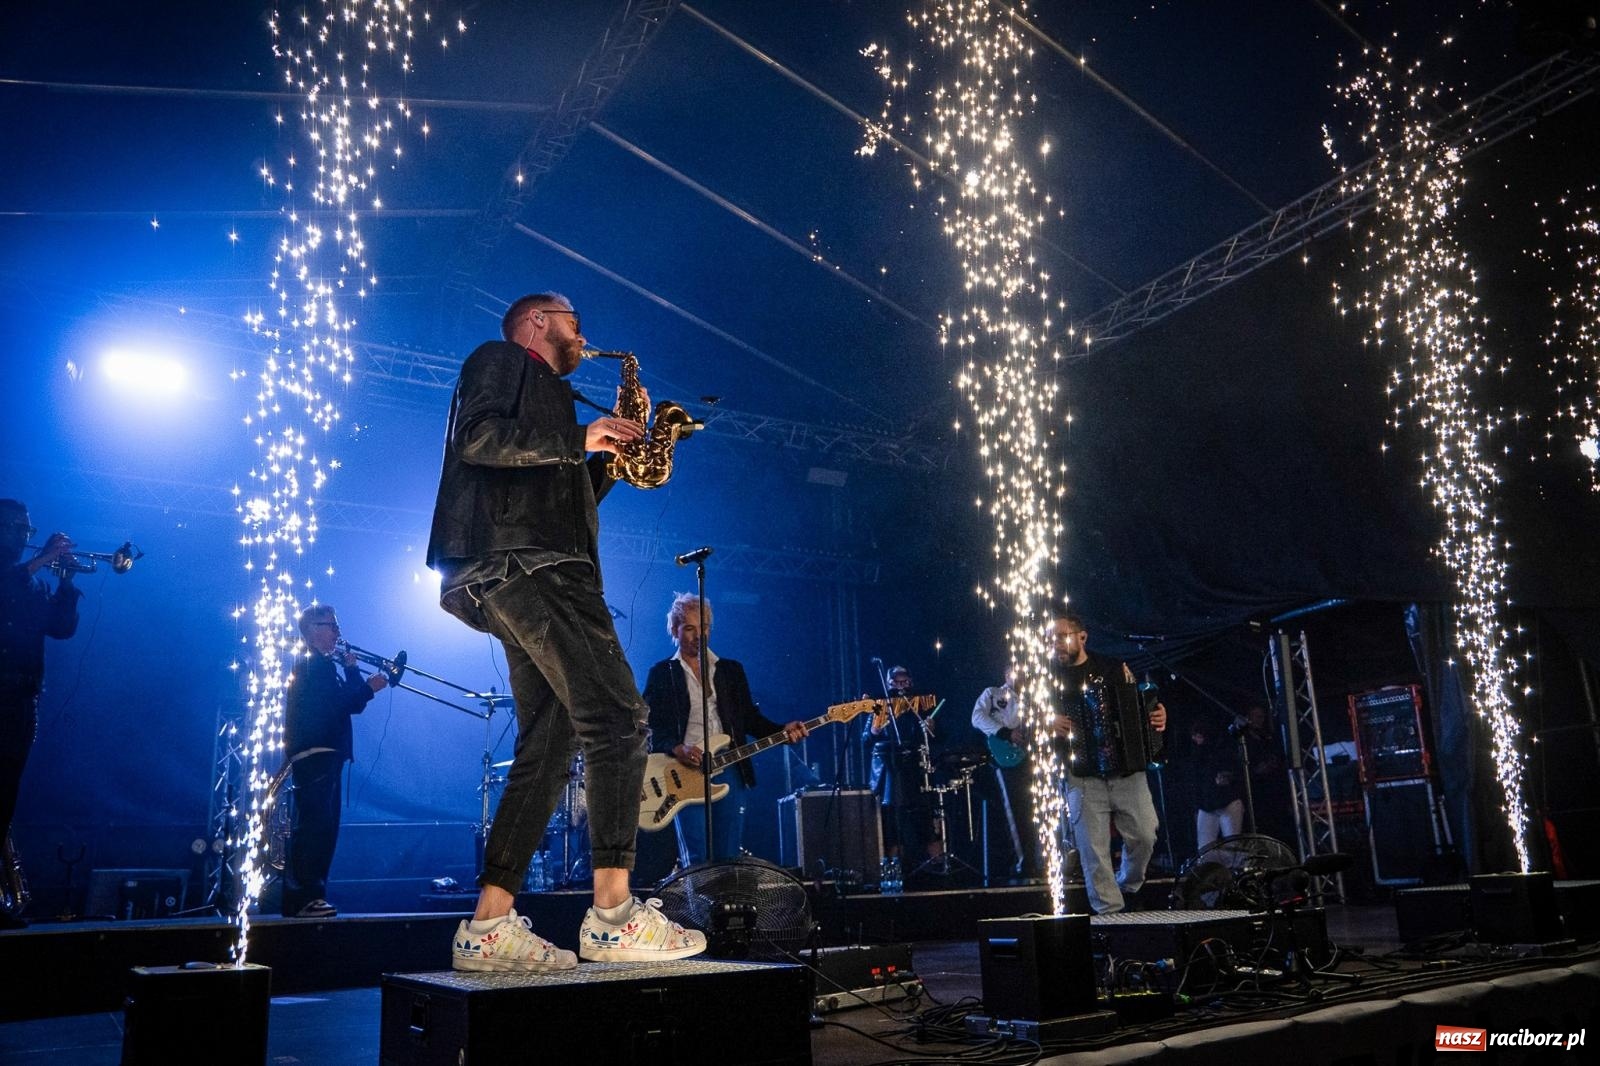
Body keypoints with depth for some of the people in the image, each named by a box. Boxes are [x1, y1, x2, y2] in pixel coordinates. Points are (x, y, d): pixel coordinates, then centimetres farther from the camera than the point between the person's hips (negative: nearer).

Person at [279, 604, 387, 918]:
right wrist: (369, 687, -10)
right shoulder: (312, 665, -8)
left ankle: (309, 897, 16)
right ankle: (302, 898, -15)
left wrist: (351, 668, 8)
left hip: (325, 755, 11)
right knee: (314, 825, -14)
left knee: (321, 827, 12)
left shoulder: (322, 665, 23)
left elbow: (350, 702, 17)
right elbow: (340, 705, -18)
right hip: (315, 754, -11)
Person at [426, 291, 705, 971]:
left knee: (549, 748, 3)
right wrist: (579, 439, -9)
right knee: (618, 717, -16)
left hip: (535, 578, 10)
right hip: (522, 563, -10)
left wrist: (611, 449, 19)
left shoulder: (549, 399, 34)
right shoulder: (499, 361, 9)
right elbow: (475, 437, -11)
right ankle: (613, 913, -15)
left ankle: (489, 926, 3)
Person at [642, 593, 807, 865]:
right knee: (696, 861, -9)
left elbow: (750, 718, 13)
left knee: (729, 858, 2)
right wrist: (677, 750, -21)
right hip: (685, 773, -3)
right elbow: (651, 727, -3)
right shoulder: (662, 673, 7)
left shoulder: (732, 670, 17)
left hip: (730, 770, 3)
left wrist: (782, 730, -4)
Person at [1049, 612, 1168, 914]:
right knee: (1094, 850, -4)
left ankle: (1127, 889, 25)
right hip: (1083, 778, -1)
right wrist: (1048, 724, -13)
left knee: (1145, 836, -3)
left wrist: (1157, 717, -3)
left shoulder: (1115, 669, 8)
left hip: (1127, 772, 2)